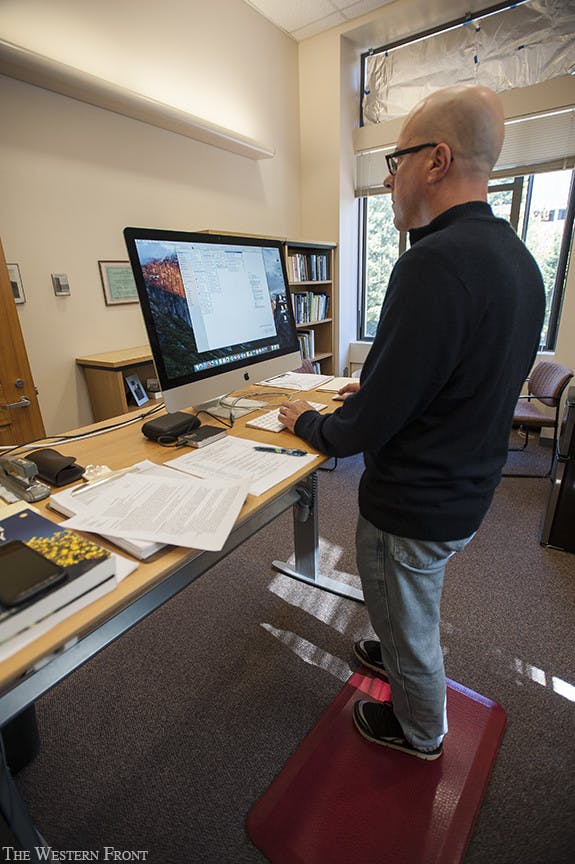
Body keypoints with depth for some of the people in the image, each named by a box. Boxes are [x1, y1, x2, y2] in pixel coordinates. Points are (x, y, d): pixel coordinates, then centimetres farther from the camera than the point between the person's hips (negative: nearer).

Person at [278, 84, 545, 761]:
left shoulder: (436, 262, -28)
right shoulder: (518, 259, 4)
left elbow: (370, 425, -28)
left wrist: (310, 424, -8)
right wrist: (376, 394, 11)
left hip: (415, 507, -9)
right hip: (468, 489, 9)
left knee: (407, 624, 20)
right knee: (414, 610, 34)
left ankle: (418, 731, 50)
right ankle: (399, 657, 63)